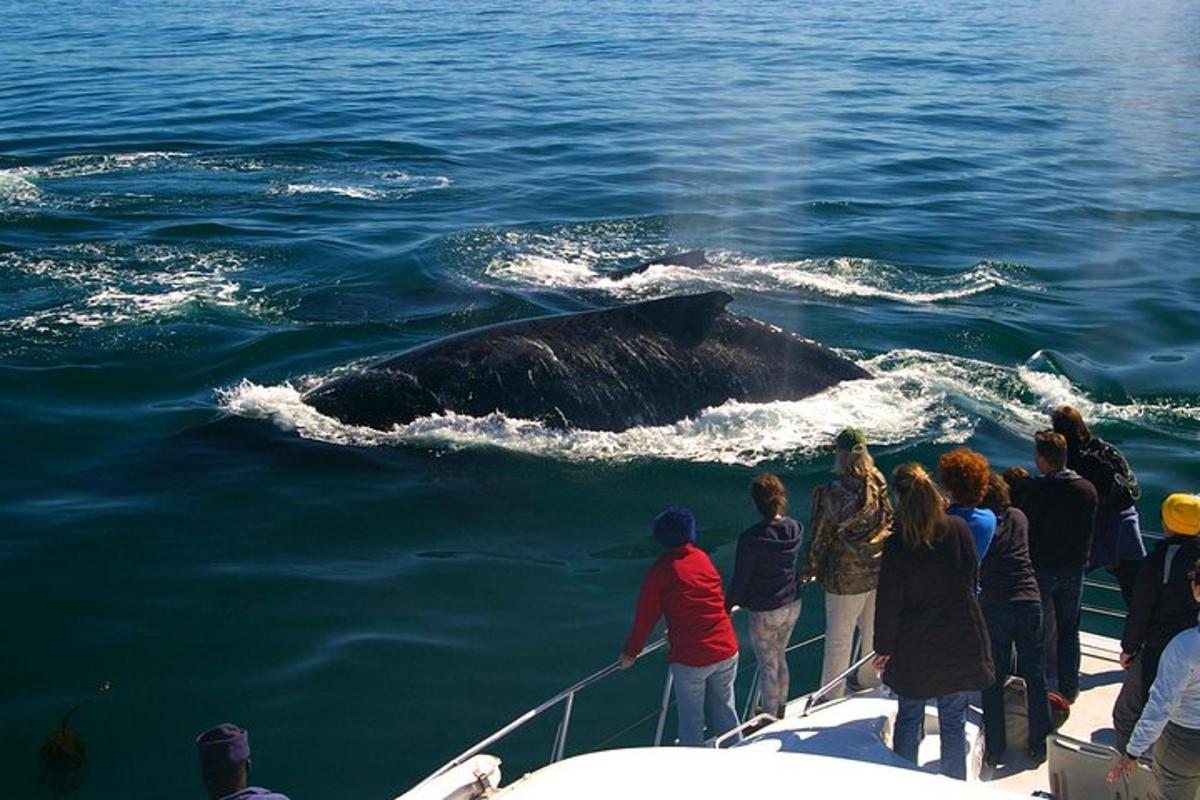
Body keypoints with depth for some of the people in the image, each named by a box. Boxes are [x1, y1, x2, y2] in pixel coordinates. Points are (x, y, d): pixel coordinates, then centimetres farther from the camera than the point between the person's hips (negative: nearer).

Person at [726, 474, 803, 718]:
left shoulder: (751, 538, -25)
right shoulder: (795, 528, -7)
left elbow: (740, 579, -17)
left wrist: (728, 606, -3)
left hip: (764, 612, -6)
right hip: (792, 605, 6)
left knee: (768, 666, 10)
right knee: (780, 657, 25)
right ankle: (779, 707, 41)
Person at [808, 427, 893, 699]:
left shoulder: (834, 492, -20)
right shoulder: (879, 483, -4)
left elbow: (822, 534, -12)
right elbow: (889, 522, 7)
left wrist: (813, 567, 2)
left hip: (847, 576, -5)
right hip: (880, 569, 5)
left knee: (838, 639, 6)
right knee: (874, 630, 22)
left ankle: (831, 695, 15)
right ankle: (869, 681, 40)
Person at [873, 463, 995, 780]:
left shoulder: (897, 543, -16)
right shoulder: (958, 528, -8)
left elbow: (889, 601, -11)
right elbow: (973, 578, 5)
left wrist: (884, 647, 0)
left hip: (914, 648, -2)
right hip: (961, 643, 2)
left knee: (908, 718, 15)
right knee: (954, 720, 12)